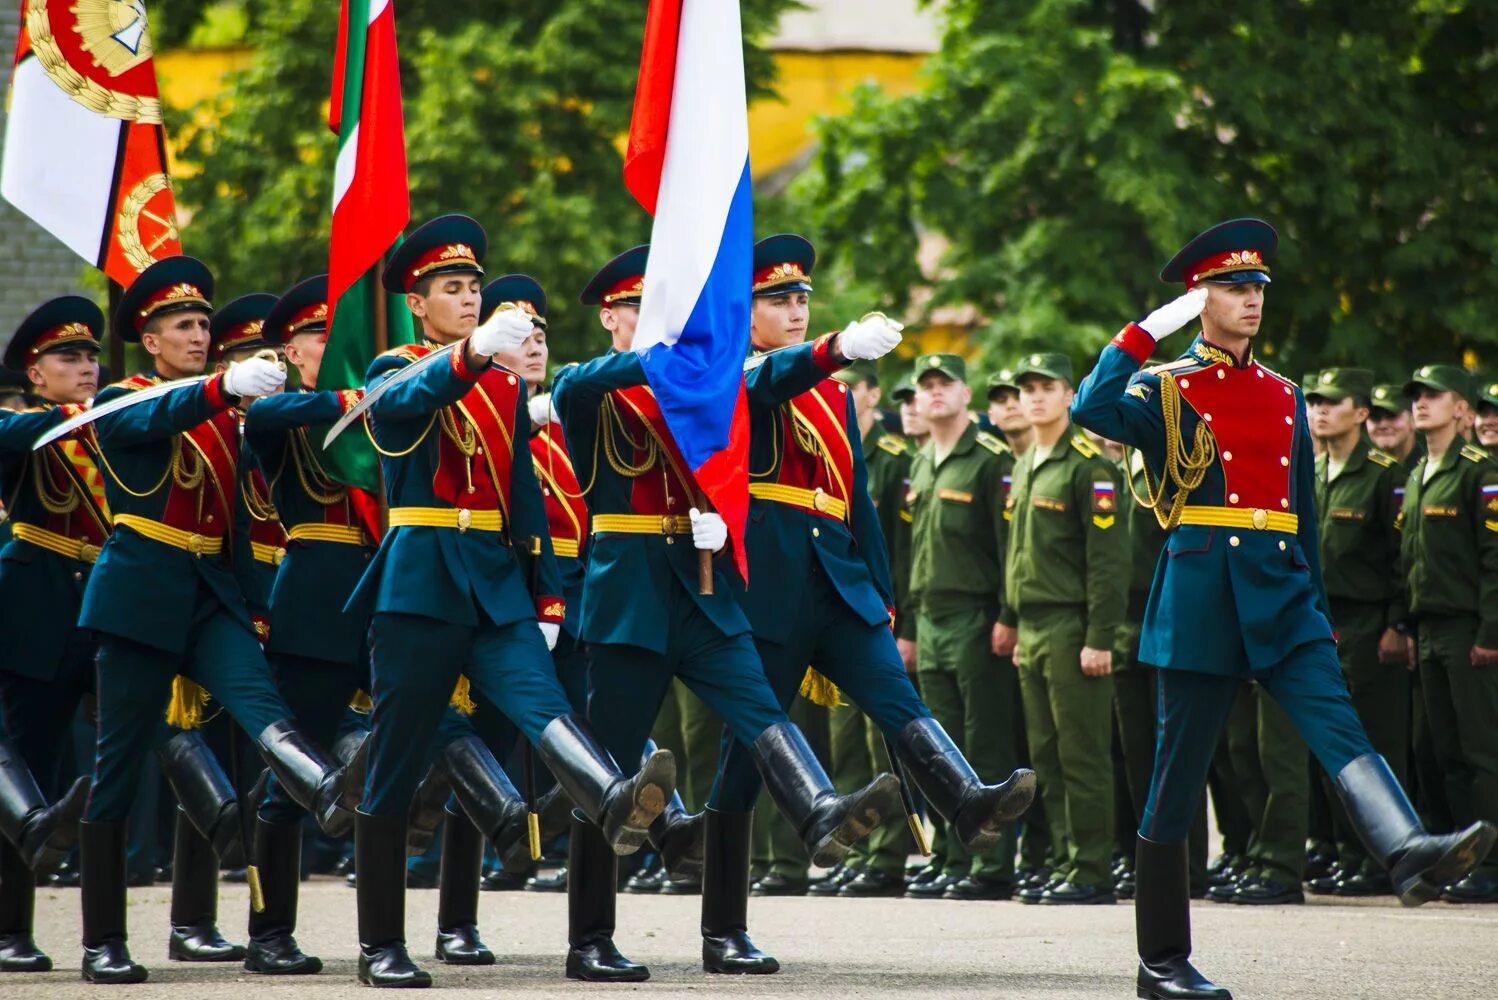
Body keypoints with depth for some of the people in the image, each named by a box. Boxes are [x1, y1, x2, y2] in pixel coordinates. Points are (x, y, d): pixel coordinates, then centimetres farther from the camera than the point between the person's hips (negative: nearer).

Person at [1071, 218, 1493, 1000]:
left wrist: (1316, 607, 19)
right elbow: (1091, 412, -19)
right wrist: (1148, 330, -16)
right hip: (1200, 604, -4)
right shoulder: (1165, 391, 2)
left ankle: (1409, 854, -42)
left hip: (1283, 598, 4)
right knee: (1178, 778, 1)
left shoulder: (1283, 397, 17)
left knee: (1339, 730, -19)